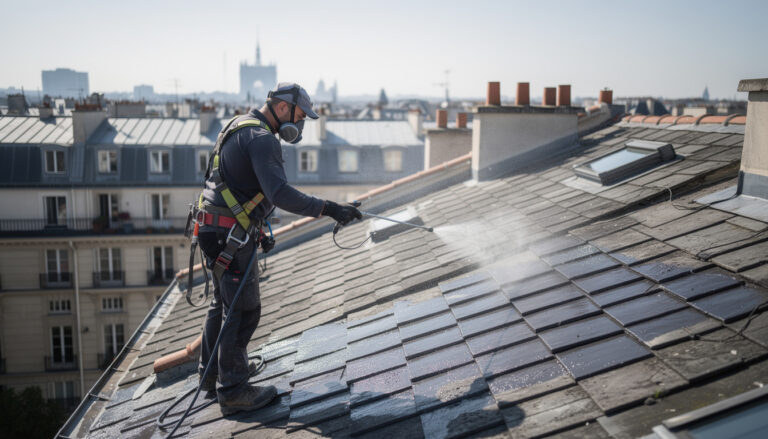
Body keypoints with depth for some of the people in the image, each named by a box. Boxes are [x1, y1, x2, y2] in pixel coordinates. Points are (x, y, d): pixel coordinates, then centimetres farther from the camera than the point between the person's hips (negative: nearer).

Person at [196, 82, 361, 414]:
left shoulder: (239, 126, 16)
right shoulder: (261, 139, -17)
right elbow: (280, 194, -29)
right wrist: (329, 209, -28)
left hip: (214, 228, 11)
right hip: (231, 234, -11)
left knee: (224, 301, 22)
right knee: (243, 310, -3)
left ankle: (212, 373, 36)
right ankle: (232, 391, 6)